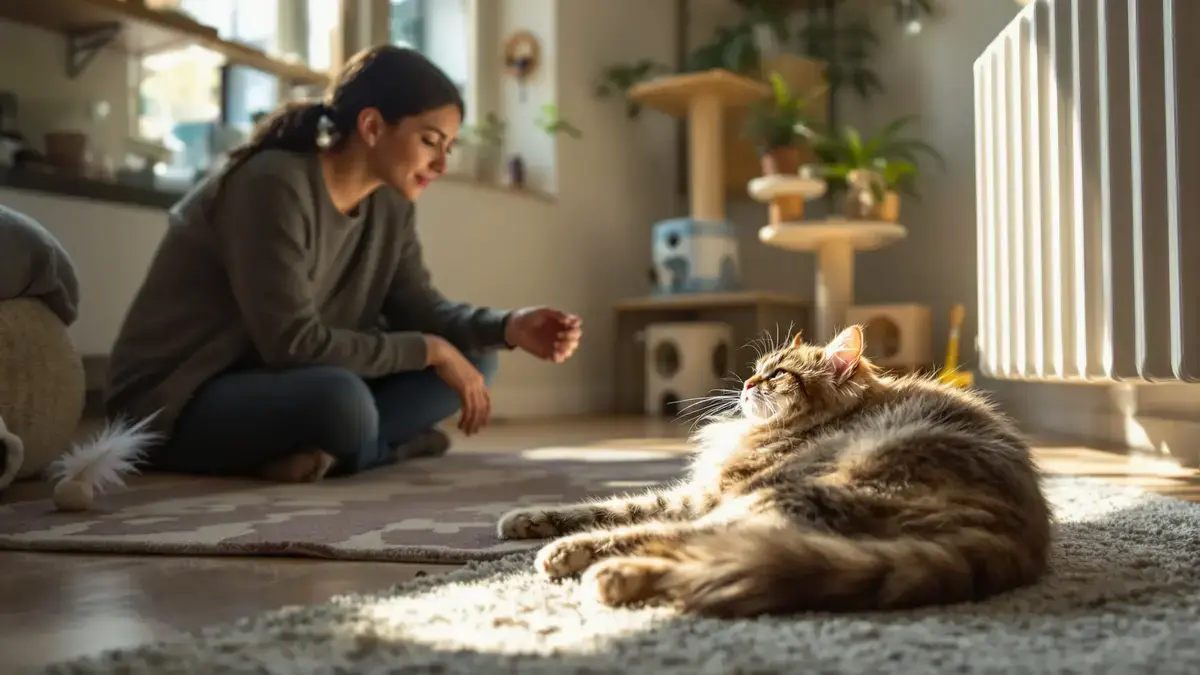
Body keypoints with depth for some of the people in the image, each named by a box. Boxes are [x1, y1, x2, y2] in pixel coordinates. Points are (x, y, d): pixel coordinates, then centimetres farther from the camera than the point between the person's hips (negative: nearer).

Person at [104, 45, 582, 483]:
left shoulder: (390, 202, 1)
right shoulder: (272, 185, -24)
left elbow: (419, 307, 0)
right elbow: (293, 342, -28)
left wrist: (509, 327, -18)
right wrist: (430, 350, -22)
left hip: (280, 384, 8)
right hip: (175, 404, -8)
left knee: (472, 355, -3)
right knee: (341, 400, -40)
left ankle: (322, 450, -15)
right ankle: (385, 447, -8)